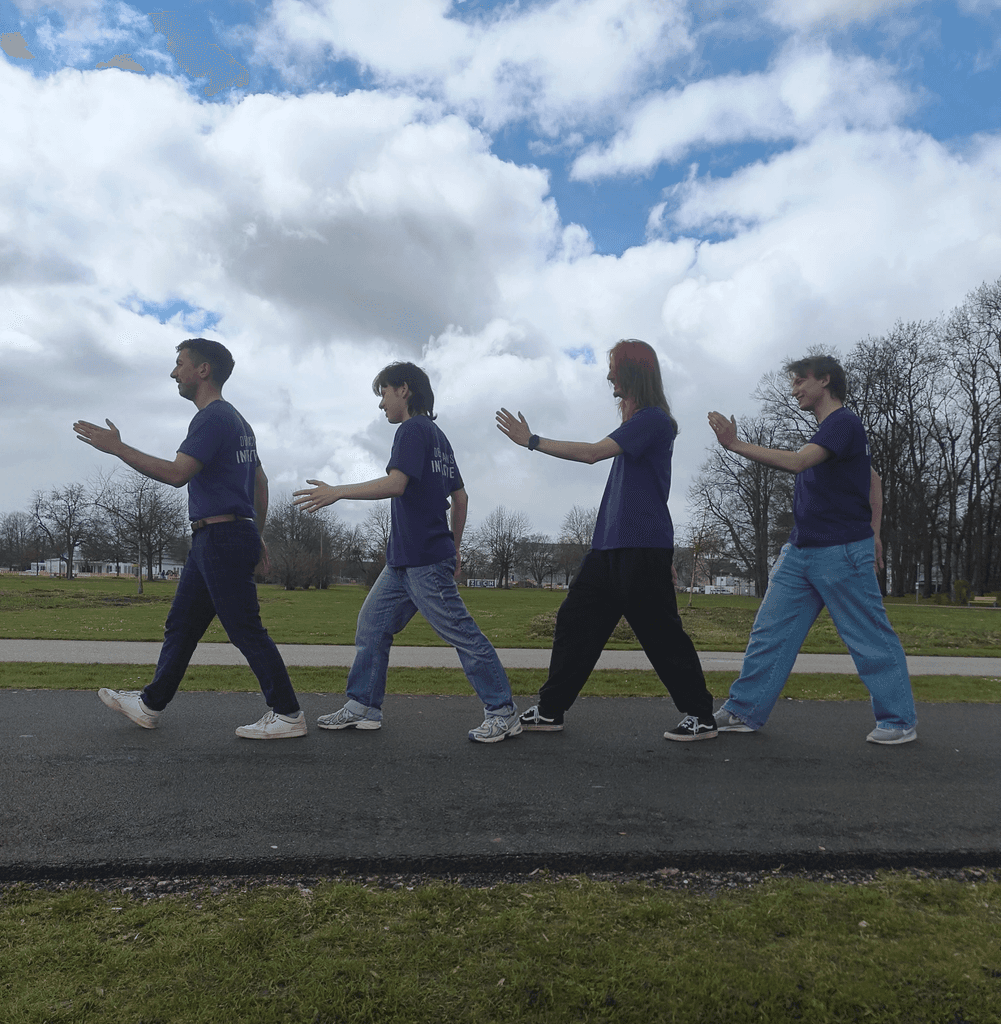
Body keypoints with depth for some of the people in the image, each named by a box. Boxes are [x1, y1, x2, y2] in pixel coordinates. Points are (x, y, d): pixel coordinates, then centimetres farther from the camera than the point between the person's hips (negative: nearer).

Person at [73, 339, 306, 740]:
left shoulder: (213, 417, -11)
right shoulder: (236, 421, 21)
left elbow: (177, 473, -22)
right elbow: (260, 482, 22)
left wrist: (118, 447, -14)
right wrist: (256, 536, 24)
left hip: (220, 537, -10)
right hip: (212, 541, 10)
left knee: (246, 630, -7)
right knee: (181, 624, 17)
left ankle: (287, 715, -2)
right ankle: (150, 704, 29)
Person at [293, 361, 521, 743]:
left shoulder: (413, 430, -8)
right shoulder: (437, 436, 21)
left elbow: (395, 483, -23)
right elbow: (460, 497, 22)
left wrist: (337, 492, -17)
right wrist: (454, 548, 25)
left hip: (424, 559, -10)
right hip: (403, 560, 10)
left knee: (461, 632, -6)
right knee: (373, 622, 11)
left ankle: (503, 713, 2)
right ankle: (363, 706, 18)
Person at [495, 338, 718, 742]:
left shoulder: (653, 418, -11)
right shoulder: (638, 420, 19)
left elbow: (592, 452, -19)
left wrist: (532, 441, -14)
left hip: (642, 546, -9)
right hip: (610, 544, 9)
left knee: (661, 633, -2)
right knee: (575, 620, 8)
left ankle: (701, 716, 13)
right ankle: (550, 710, 15)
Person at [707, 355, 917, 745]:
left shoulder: (843, 422, -11)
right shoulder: (828, 430, 18)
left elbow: (795, 461, -26)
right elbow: (873, 479, 24)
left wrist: (735, 444, -25)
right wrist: (872, 531, 20)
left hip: (843, 552, -9)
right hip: (801, 552, 9)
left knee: (870, 638, 2)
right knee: (770, 632, 4)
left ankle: (900, 721, 17)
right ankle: (744, 712, 7)